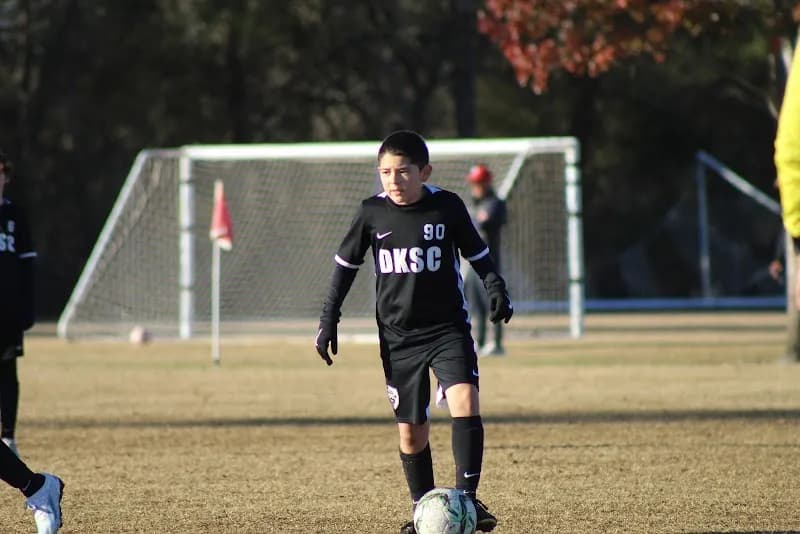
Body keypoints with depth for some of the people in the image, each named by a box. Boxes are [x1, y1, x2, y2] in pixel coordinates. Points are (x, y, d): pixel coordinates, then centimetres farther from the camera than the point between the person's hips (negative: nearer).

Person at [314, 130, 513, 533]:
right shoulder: (372, 213, -1)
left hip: (448, 329, -2)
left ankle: (467, 497, -20)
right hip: (398, 337, 2)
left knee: (465, 402, -23)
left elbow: (477, 253, 10)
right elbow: (345, 265, 10)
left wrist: (496, 289, -5)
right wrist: (328, 320, 8)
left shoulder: (447, 207, -4)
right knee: (411, 429, 5)